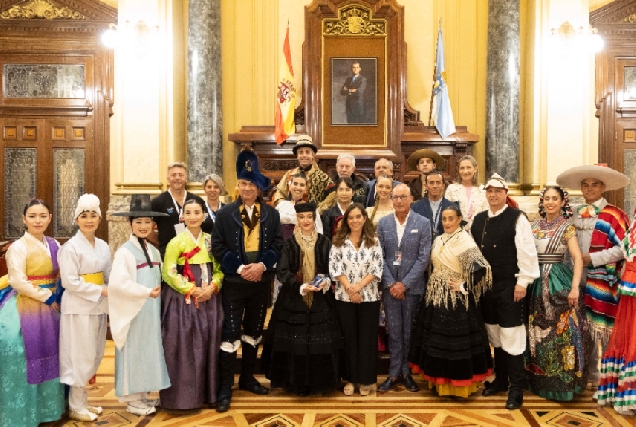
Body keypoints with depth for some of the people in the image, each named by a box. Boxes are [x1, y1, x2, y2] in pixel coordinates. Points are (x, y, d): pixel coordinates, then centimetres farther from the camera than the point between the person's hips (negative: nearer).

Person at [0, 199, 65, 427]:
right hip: (25, 309, -7)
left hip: (49, 308, 7)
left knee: (49, 357, 14)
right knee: (25, 360, -3)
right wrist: (46, 295, -15)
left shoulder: (54, 245, 7)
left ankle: (46, 407, 29)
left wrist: (57, 296, -1)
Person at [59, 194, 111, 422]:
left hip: (98, 307, 7)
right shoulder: (70, 247, -11)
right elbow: (70, 282, -16)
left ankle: (82, 401, 26)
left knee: (93, 356, 12)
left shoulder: (103, 246, 9)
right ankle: (76, 407, 14)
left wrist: (110, 291, -7)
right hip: (78, 308, -7)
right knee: (80, 356, 0)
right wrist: (101, 290, -16)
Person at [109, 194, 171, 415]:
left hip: (151, 311, 7)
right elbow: (118, 282, -23)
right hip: (133, 312, -7)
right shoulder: (124, 252, -12)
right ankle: (132, 399, 15)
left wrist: (157, 292, -1)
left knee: (149, 351, 13)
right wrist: (146, 292, -23)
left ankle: (144, 394, 25)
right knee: (134, 352, 3)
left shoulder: (154, 252, 11)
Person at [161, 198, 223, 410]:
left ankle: (206, 392, 18)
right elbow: (169, 273, -9)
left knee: (208, 345, 6)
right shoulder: (176, 242, -4)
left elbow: (219, 269, 9)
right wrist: (192, 290, -15)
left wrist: (212, 287, -10)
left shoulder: (210, 241, 8)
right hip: (183, 301, -4)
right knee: (185, 347, -3)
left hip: (208, 300, 4)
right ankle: (184, 394, 9)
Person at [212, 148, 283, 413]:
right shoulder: (225, 213, -3)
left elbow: (278, 245, 0)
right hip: (234, 282, -3)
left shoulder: (271, 214, 3)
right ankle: (225, 388, 7)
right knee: (230, 334, -2)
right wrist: (239, 268, -16)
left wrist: (262, 265, -15)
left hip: (261, 282, 3)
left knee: (253, 333, 14)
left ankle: (247, 378, 30)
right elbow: (218, 247, -7)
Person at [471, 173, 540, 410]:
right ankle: (500, 380, 31)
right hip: (486, 286, 6)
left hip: (509, 287, -6)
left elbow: (527, 253, -11)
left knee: (511, 338, -1)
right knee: (495, 336, 16)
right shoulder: (478, 219, 9)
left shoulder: (517, 218, -9)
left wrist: (522, 282, -13)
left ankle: (516, 389, 11)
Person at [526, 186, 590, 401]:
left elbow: (577, 258, -12)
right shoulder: (534, 226, 10)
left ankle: (561, 383, 8)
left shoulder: (567, 227, -3)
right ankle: (540, 380, 21)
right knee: (536, 331, 9)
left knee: (560, 331, -3)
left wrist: (575, 287, -22)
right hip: (536, 283, 5)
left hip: (558, 282, -5)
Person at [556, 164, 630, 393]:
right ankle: (590, 376, 25)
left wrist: (593, 258, -16)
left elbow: (623, 248, -12)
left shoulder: (614, 215, -6)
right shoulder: (576, 215, 12)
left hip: (603, 282, -6)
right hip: (579, 280, 6)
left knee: (605, 331, -1)